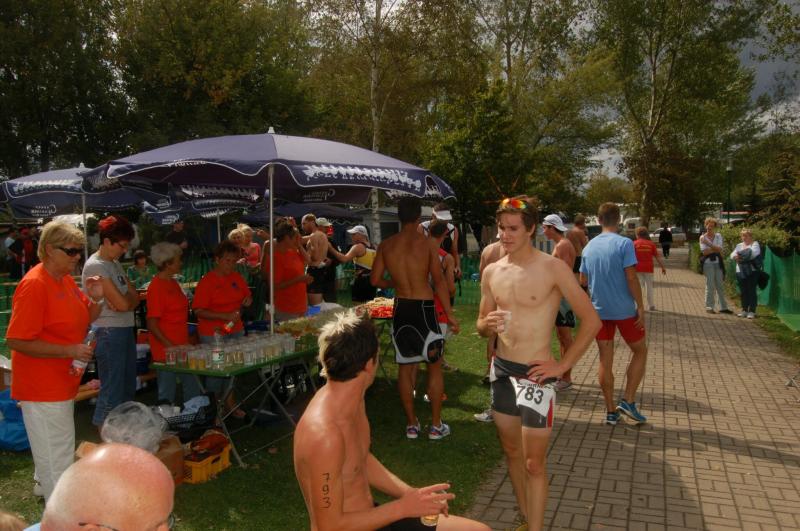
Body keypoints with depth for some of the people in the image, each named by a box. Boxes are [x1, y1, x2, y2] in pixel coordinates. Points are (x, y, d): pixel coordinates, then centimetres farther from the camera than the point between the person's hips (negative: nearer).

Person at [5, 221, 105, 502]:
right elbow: (16, 341, -24)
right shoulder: (34, 284, -22)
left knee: (52, 449, 27)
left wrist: (95, 299, -4)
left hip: (61, 383, 9)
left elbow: (82, 321, 15)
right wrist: (69, 350, -26)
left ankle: (44, 485, 46)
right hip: (42, 388, -9)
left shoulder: (66, 279, 6)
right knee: (58, 457, 0)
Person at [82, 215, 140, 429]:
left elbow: (135, 298, 10)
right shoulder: (95, 265, -15)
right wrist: (128, 299, 1)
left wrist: (125, 300, -11)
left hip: (126, 330, 10)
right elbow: (122, 303, -21)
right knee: (112, 392, -4)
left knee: (128, 388, 17)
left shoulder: (115, 263, 13)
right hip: (109, 333, -9)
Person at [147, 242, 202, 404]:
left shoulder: (173, 283, 11)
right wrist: (170, 346, -21)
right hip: (166, 349, -8)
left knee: (193, 388, 14)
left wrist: (189, 341, 18)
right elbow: (151, 324, -18)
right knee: (167, 396, 3)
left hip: (182, 346, 8)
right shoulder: (157, 287, -16)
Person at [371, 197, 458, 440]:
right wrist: (449, 314, -6)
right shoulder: (425, 243, -10)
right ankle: (436, 425, 17)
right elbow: (439, 281, -11)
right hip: (424, 308, -3)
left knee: (404, 367, 13)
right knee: (434, 366, 10)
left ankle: (411, 424, 22)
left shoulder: (386, 245, 0)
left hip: (400, 309, 3)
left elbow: (375, 280, 3)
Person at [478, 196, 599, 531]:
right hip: (501, 370, 6)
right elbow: (481, 326, 12)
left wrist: (562, 365, -12)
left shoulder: (553, 268, -12)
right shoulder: (491, 272, 3)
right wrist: (487, 325, -12)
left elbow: (591, 321, -10)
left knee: (534, 463, 1)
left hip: (535, 375, -5)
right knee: (512, 452, 18)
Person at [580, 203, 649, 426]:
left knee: (605, 360, 9)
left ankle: (611, 411, 14)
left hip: (599, 310, 4)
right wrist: (640, 307, -9)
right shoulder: (624, 243, -10)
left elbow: (583, 280, 11)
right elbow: (631, 278, -15)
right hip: (624, 309, -4)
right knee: (640, 351, 16)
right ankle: (628, 400, 8)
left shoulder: (589, 246, 6)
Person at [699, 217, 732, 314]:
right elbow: (704, 252, -10)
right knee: (710, 286, -4)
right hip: (708, 263, -3)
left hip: (718, 263, 3)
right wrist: (715, 249, -9)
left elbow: (719, 249, -8)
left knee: (720, 285, 8)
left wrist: (708, 243, -17)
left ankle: (723, 307, 14)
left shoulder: (718, 236, 6)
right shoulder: (703, 237, 0)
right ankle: (709, 307, 3)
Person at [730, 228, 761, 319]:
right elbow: (732, 254, 5)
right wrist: (735, 257, -17)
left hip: (752, 271, -5)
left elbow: (753, 253, -17)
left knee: (752, 291, -5)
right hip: (740, 271, 5)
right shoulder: (739, 245, 18)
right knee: (743, 292, 9)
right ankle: (744, 310, 16)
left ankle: (752, 311, -2)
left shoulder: (755, 244, 3)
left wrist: (742, 255, -25)